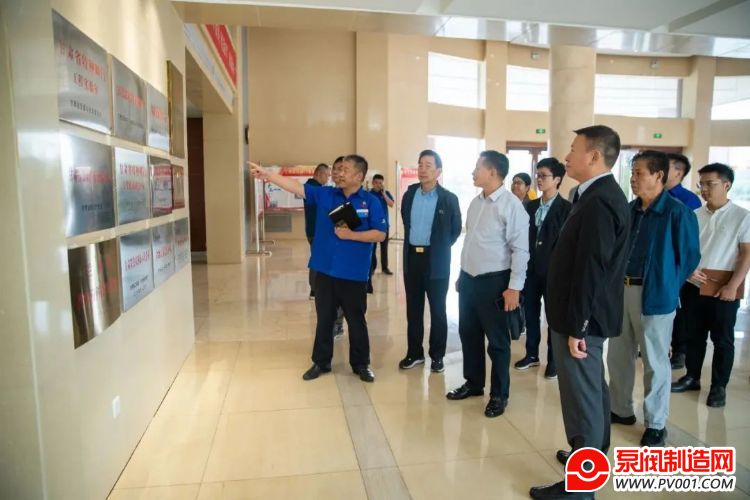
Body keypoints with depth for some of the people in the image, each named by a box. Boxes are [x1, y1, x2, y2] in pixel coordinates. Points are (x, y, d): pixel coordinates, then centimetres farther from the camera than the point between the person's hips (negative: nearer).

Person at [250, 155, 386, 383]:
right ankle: (321, 362, 29)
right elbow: (297, 187, 0)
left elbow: (380, 235, -8)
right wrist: (267, 175, -6)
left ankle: (361, 364, 25)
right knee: (324, 319, 14)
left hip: (354, 273, -3)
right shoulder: (325, 194, 5)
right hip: (325, 270, 3)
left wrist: (351, 235, -17)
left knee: (356, 321, 10)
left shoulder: (370, 202, -5)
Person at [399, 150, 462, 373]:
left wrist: (440, 248, 3)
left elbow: (456, 230, 3)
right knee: (413, 309, 11)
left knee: (438, 310, 7)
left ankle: (437, 355, 20)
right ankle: (414, 353, 24)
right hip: (412, 257, 4)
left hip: (436, 260, -4)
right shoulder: (410, 193, 4)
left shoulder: (449, 199, -8)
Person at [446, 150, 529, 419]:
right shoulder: (475, 202, 9)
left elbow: (520, 249, -16)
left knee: (497, 341, 7)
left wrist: (514, 288, -18)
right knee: (469, 334, 17)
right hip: (468, 279, 7)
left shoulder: (511, 205, -14)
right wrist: (461, 275, 16)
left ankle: (499, 395, 23)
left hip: (493, 282, -7)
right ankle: (473, 383, 35)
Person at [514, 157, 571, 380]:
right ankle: (532, 354, 29)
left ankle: (553, 360, 20)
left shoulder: (567, 208, -8)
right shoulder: (530, 206, 9)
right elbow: (524, 235, 9)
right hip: (531, 268, 5)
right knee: (531, 313, 13)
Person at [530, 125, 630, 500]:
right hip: (588, 316, 11)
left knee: (582, 395, 0)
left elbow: (591, 270, -25)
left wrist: (577, 327, -22)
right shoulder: (601, 195, 11)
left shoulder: (597, 202, -22)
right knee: (592, 389, 23)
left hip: (583, 319, -11)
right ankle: (593, 453, 42)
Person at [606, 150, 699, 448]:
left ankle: (656, 424, 23)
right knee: (618, 355, 15)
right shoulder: (629, 210, 6)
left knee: (654, 362, 7)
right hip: (621, 290, 6)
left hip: (654, 295, -6)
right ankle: (621, 409, 34)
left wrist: (667, 287, -1)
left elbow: (689, 256, -4)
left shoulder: (678, 213, -11)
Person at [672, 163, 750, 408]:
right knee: (694, 336, 14)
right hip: (694, 286, 4)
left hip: (724, 289, -4)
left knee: (722, 340, 7)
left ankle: (719, 387, 19)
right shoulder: (694, 215, 6)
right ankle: (691, 378, 28)